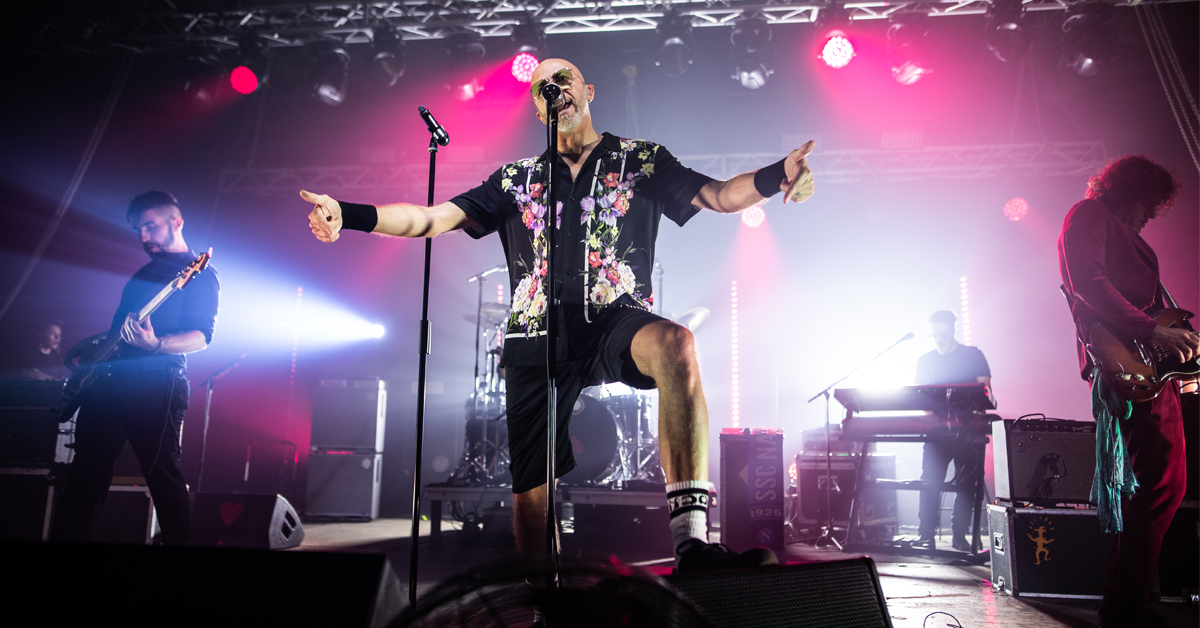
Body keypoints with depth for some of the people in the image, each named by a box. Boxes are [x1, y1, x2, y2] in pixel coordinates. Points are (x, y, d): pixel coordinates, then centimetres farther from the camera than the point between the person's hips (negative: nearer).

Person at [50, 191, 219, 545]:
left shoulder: (200, 275, 0)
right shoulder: (145, 272, 24)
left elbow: (202, 336, -11)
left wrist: (155, 344, -28)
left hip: (156, 386, -8)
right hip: (109, 379, 8)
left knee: (164, 479, -5)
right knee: (86, 473, 8)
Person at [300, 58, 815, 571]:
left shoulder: (640, 160, 13)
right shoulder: (516, 180, 18)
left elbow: (719, 196, 3)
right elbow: (430, 219, 13)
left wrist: (776, 176, -18)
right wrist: (348, 214, -1)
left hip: (616, 323, -2)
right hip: (539, 340, 2)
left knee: (673, 342, -37)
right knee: (530, 492, 0)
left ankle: (691, 540, -42)